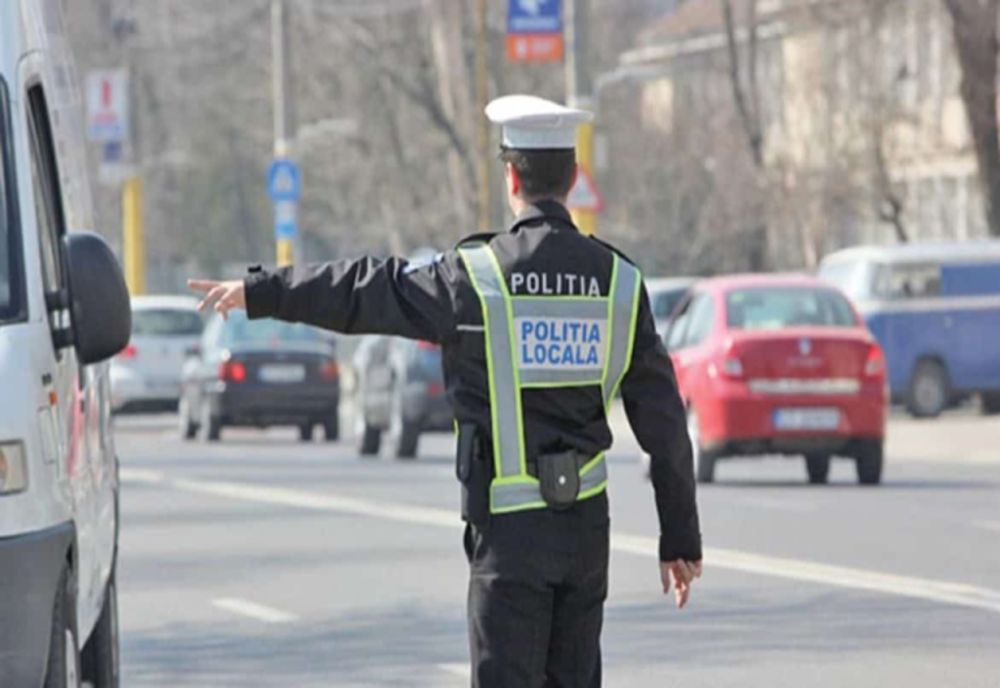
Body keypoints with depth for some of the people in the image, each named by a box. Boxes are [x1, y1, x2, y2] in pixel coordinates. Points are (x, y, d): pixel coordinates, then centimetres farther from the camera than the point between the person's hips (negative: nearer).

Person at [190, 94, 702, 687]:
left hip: (510, 527, -4)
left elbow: (366, 292, 2)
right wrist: (681, 537, 11)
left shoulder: (477, 276, -10)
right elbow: (664, 421, 4)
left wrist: (259, 292, 15)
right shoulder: (619, 281, 1)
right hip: (587, 526, 4)